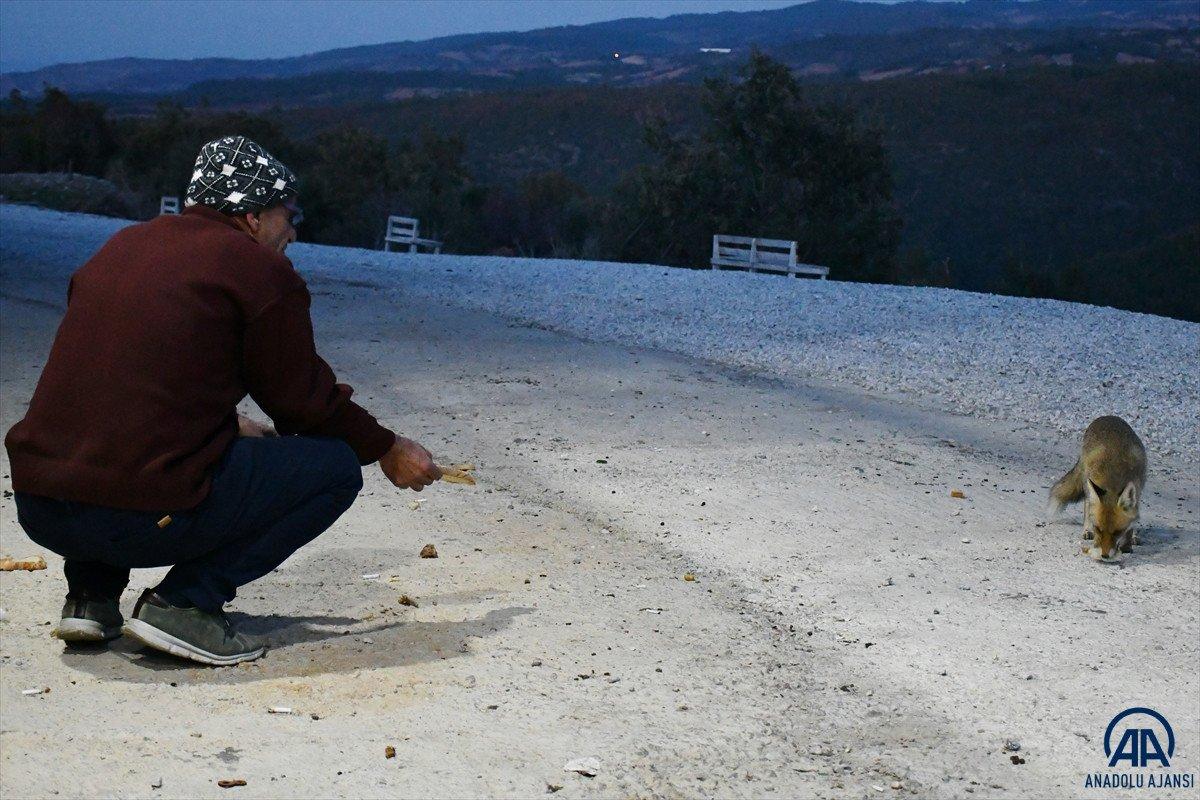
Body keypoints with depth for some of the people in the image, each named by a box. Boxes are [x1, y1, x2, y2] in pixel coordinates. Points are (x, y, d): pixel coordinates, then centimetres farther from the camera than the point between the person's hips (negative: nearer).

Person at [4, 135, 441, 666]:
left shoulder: (122, 246, 20)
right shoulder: (260, 270, -1)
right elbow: (305, 399, 5)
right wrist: (388, 451, 22)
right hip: (149, 514, -8)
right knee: (336, 465, 7)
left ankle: (90, 595, 21)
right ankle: (186, 602, -4)